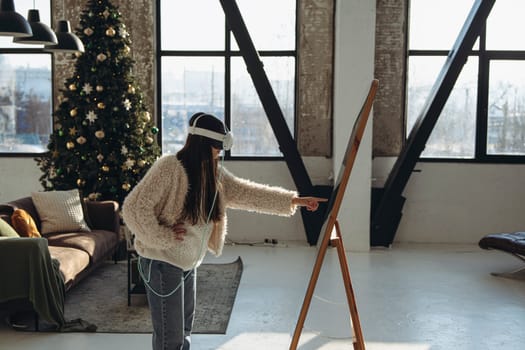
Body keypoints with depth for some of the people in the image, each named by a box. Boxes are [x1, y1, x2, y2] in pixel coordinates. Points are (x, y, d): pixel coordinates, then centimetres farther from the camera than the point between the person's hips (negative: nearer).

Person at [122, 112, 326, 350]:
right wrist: (163, 237, -22)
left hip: (188, 263, 8)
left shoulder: (214, 173, 3)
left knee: (183, 330, 19)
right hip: (162, 262, -8)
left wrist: (293, 201, 0)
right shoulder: (168, 168, -21)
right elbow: (134, 207, -22)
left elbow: (246, 192, 3)